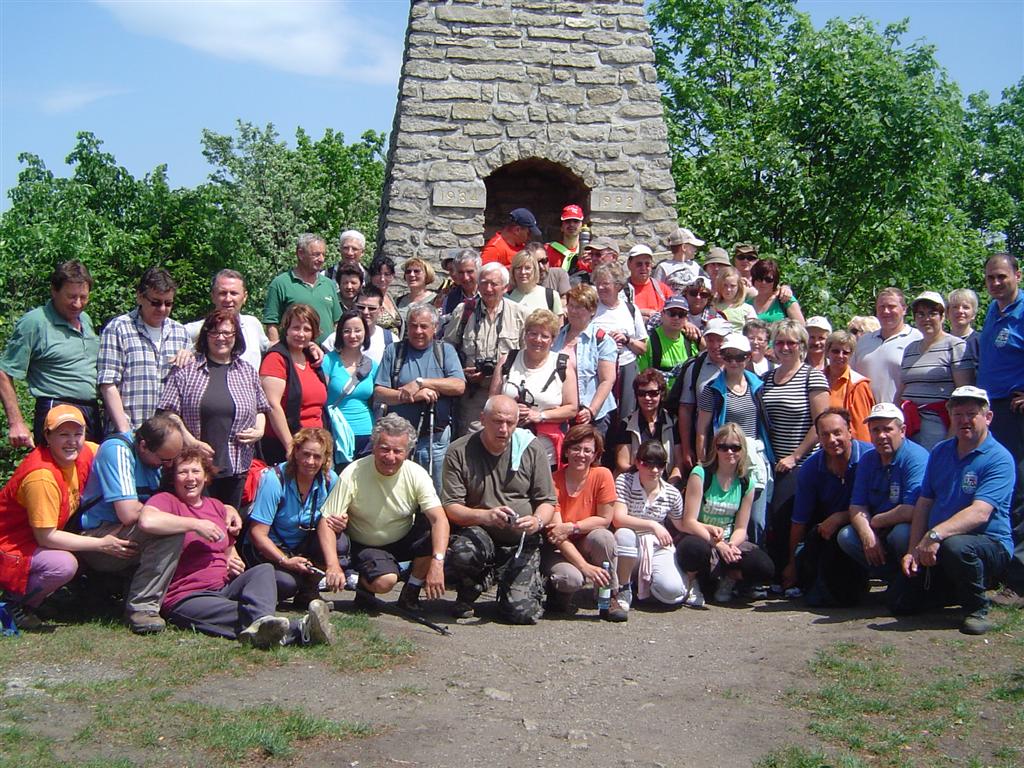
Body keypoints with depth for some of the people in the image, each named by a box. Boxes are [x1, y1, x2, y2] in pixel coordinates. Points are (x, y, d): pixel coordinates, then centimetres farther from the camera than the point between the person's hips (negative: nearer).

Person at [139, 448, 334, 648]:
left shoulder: (216, 506, 23)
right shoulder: (166, 500, 2)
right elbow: (147, 520, -24)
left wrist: (235, 564, 7)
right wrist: (196, 524, -16)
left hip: (225, 586, 6)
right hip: (187, 598, -6)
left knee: (264, 570, -25)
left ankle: (261, 625, -54)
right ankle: (299, 629, -56)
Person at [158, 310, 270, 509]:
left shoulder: (247, 372, 14)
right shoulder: (187, 369, 2)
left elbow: (260, 410, 22)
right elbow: (169, 413, -2)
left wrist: (259, 431, 2)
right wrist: (191, 442, -12)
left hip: (236, 469, 3)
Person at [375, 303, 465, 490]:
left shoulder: (446, 350, 8)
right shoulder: (394, 351, 7)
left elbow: (459, 386, -7)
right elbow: (379, 393, -2)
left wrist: (420, 382, -13)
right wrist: (414, 396, -15)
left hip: (436, 439, 0)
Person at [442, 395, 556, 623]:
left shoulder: (532, 449, -1)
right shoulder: (459, 452, -6)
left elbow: (547, 502, 2)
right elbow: (450, 507, -9)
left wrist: (537, 521, -22)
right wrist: (485, 516, -28)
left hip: (522, 543, 1)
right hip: (478, 533, 0)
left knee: (522, 612, -17)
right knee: (463, 553, -37)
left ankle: (532, 584, 23)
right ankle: (467, 596, 1)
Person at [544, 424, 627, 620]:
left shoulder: (602, 475, -11)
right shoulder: (554, 481, -16)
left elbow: (605, 520, -9)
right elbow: (556, 531, -21)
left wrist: (571, 528, -23)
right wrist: (584, 566, -30)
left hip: (587, 545, 2)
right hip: (558, 550, -2)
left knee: (602, 536, -31)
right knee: (571, 578, -33)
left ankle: (610, 599, -13)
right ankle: (558, 594, 6)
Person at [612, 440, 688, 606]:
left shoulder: (672, 494, 2)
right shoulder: (624, 481, -8)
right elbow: (618, 519, -20)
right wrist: (653, 525, -25)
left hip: (658, 549, 1)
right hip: (631, 549, -1)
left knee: (671, 590, -28)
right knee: (624, 534, -37)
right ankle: (624, 588, -13)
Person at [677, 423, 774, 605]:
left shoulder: (746, 483, 3)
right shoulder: (701, 474, -10)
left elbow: (741, 528, 3)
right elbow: (689, 522, -14)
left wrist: (732, 545, -19)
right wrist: (718, 544, -24)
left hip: (728, 543, 4)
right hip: (699, 539, -4)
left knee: (765, 569, -24)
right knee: (695, 549, -42)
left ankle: (727, 578, 7)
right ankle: (692, 581, -6)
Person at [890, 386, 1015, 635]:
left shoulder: (999, 459, -12)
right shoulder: (940, 452, 9)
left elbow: (980, 513, -26)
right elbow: (923, 504, 7)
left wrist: (935, 535, -38)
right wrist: (913, 550, -5)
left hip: (989, 543, -6)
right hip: (935, 549, 7)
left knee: (954, 546, -40)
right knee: (899, 600, -3)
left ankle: (978, 609, -11)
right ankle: (961, 589, 23)